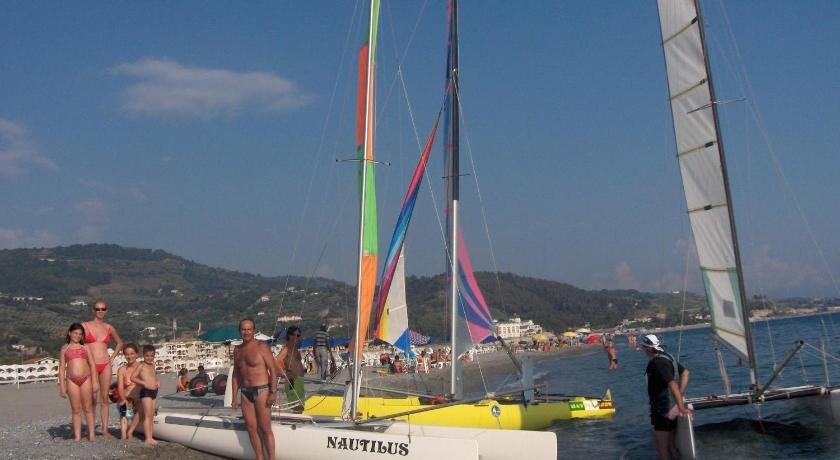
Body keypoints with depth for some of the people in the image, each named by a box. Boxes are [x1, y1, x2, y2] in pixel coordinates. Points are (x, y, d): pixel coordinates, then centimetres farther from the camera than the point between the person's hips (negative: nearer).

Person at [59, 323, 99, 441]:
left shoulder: (85, 347, 12)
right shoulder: (65, 348, 11)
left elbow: (92, 364, 8)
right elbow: (62, 368, 9)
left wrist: (94, 381, 1)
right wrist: (62, 385, 3)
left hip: (86, 379, 0)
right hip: (72, 380, 0)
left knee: (87, 408, 4)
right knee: (75, 409, 2)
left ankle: (91, 434, 8)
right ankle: (77, 435, 6)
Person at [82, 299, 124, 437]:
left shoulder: (109, 328, 9)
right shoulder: (85, 325, 1)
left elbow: (120, 343, 23)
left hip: (105, 365, 3)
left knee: (105, 398, 4)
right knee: (92, 399, -3)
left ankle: (105, 429, 7)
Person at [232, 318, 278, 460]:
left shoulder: (261, 347, -7)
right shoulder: (237, 350, 12)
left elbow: (273, 370, -9)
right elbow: (236, 375, 17)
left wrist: (273, 392, -15)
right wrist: (234, 397, 14)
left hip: (261, 391, -6)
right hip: (245, 392, 6)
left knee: (265, 428, -6)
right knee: (251, 428, 6)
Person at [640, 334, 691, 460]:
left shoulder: (658, 362, -21)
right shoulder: (666, 357, 8)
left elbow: (672, 384, -27)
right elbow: (685, 372, 14)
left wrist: (681, 408, -27)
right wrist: (680, 395, 8)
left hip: (664, 412, -10)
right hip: (670, 411, 10)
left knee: (663, 448, 1)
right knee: (671, 446, 18)